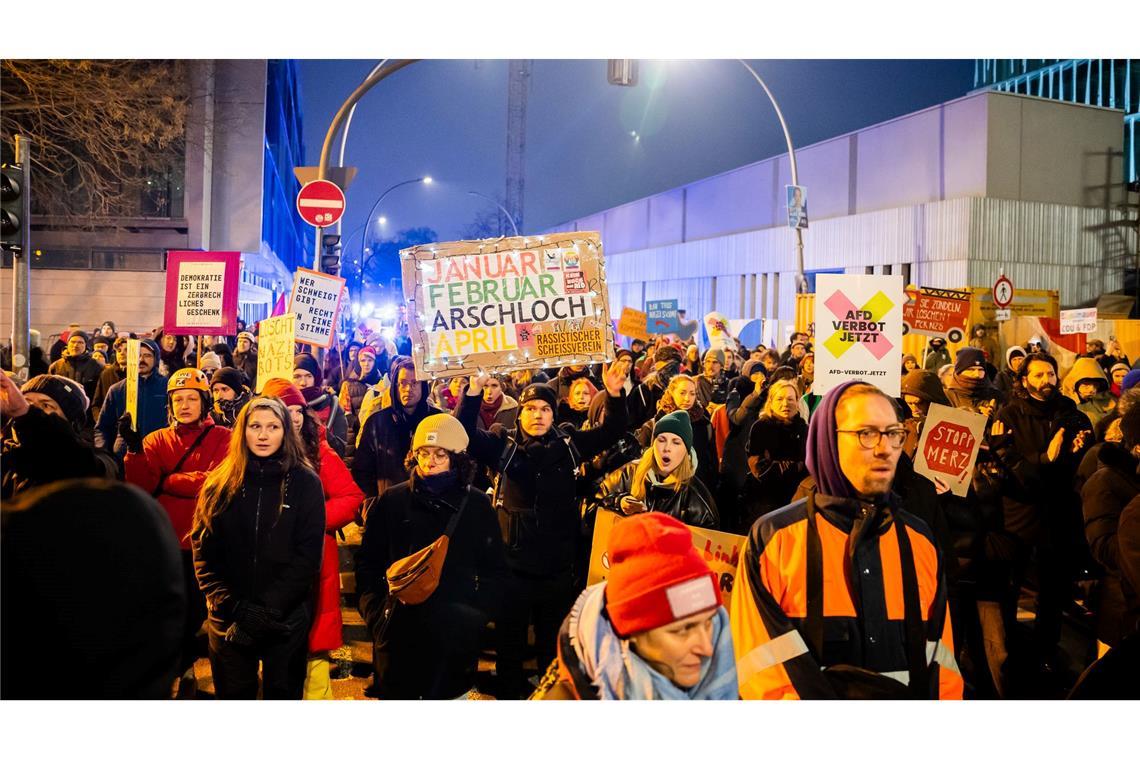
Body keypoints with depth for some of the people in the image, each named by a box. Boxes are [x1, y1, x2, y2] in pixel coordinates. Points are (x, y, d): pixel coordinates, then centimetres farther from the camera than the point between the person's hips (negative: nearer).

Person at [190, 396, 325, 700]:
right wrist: (233, 606, -13)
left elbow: (307, 555, -8)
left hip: (287, 618, -1)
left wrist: (269, 610, -16)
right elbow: (204, 550, -1)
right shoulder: (220, 483, 2)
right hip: (228, 619, 2)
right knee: (232, 695, 13)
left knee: (283, 694, 11)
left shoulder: (305, 482, -3)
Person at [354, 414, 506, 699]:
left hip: (456, 633, 0)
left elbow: (494, 569, 7)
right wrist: (376, 611, -4)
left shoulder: (477, 505, 3)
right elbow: (368, 560, 8)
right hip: (401, 630, 0)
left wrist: (478, 616, -6)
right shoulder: (393, 500, 4)